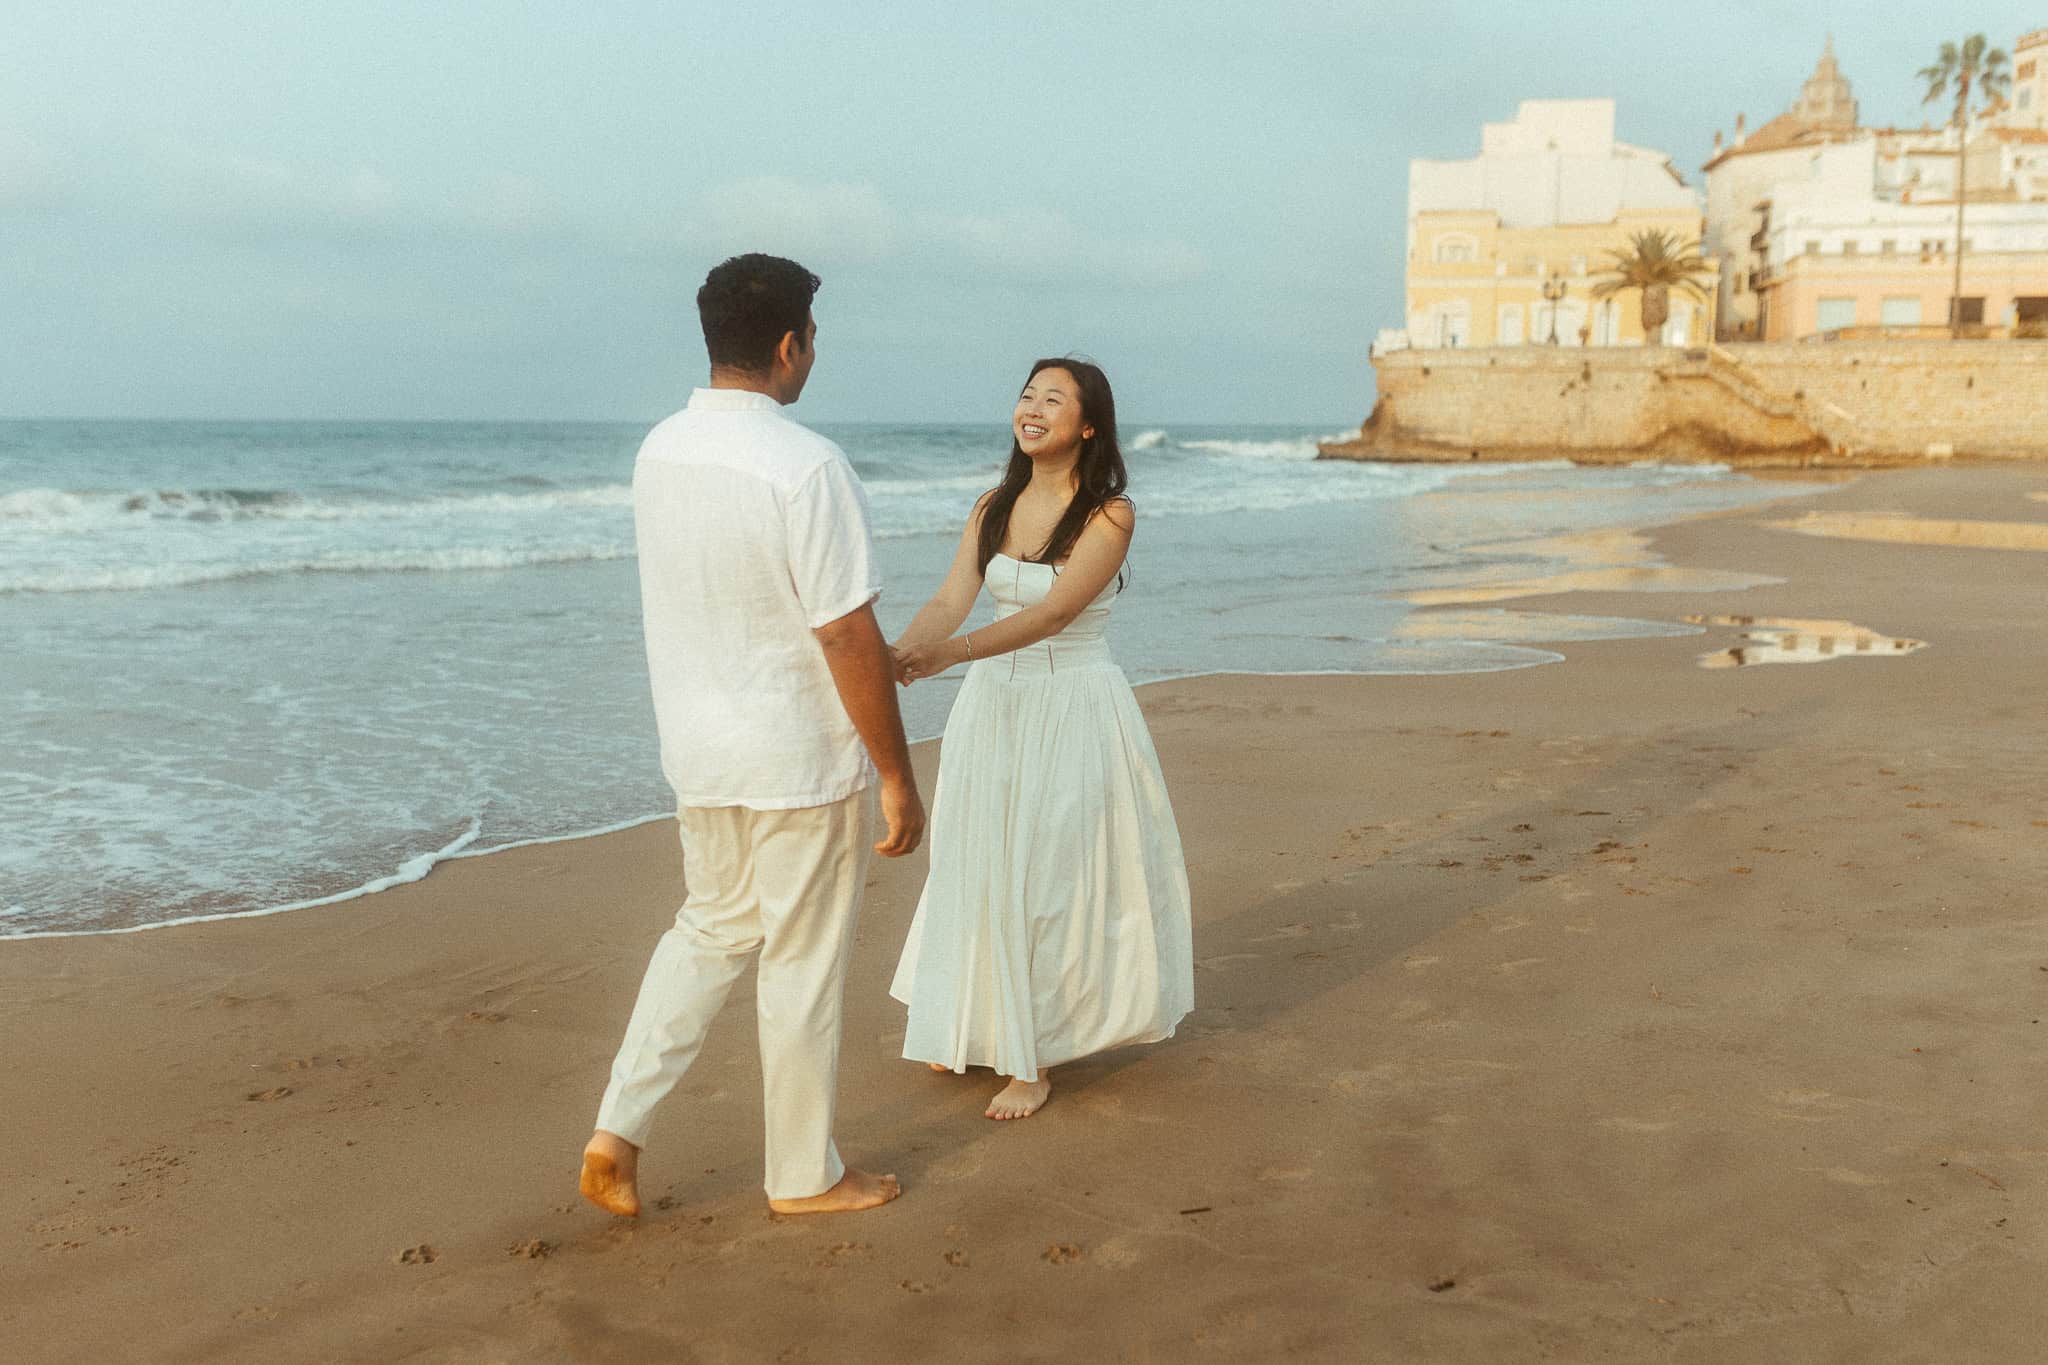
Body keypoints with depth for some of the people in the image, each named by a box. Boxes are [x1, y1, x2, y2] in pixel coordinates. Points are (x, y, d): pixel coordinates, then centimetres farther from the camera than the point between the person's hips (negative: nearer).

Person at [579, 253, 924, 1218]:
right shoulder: (804, 465, -23)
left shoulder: (659, 451, 1)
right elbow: (849, 638, -22)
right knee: (803, 965, 8)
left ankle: (618, 1129, 17)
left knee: (711, 928, 24)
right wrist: (897, 776, -12)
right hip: (800, 762, -7)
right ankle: (804, 1176, 24)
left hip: (696, 750, 7)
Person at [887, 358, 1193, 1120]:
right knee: (980, 867, 12)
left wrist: (949, 654, -36)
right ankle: (978, 1027, 30)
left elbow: (1053, 613, -25)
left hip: (1074, 707, -5)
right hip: (995, 705, 5)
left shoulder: (1109, 514, -13)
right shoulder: (994, 507, 4)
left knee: (1053, 876, -1)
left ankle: (1036, 1056, 12)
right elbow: (951, 601, -6)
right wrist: (898, 653, -27)